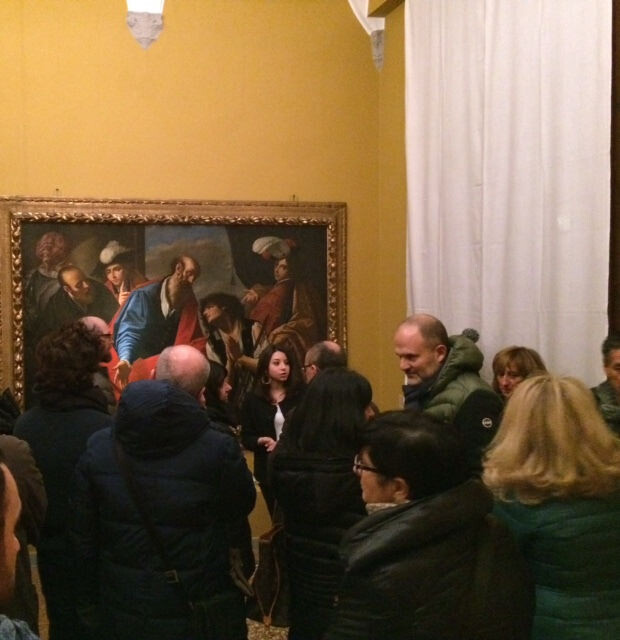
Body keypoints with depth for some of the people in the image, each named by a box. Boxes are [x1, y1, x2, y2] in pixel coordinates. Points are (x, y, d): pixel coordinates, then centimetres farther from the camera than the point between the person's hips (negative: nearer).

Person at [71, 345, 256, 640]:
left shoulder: (98, 447, -7)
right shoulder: (219, 449, -20)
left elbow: (83, 535, 1)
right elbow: (242, 506, 0)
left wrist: (89, 603, 13)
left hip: (122, 609, 3)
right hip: (199, 610, -3)